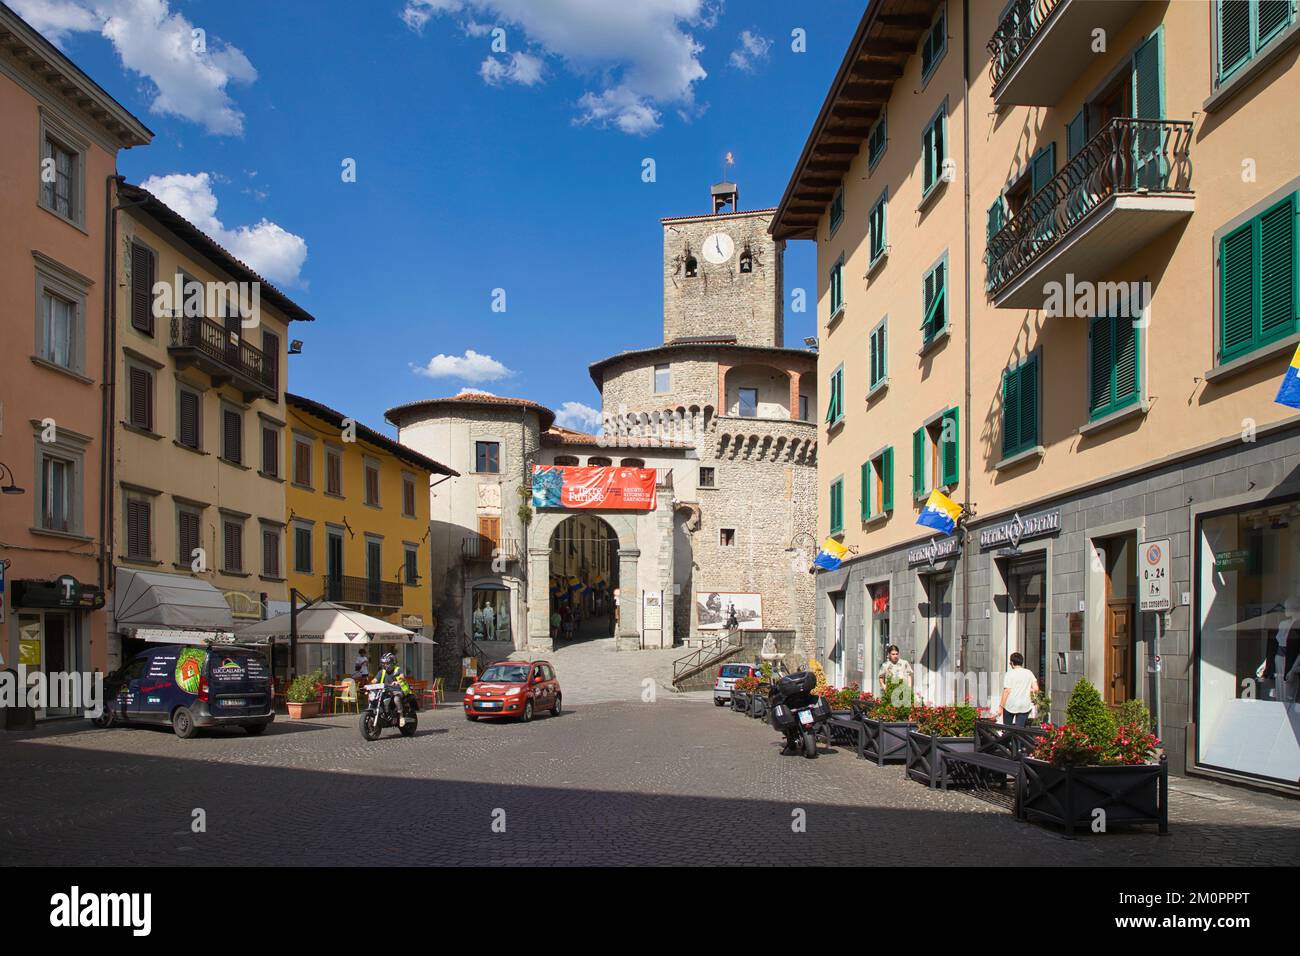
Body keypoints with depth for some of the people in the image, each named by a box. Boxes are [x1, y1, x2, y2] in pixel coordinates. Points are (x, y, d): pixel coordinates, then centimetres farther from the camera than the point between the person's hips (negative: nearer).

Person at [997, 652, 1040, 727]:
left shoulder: (1010, 673, -6)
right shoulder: (1029, 673, 5)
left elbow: (1006, 691, -11)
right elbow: (1036, 689, -1)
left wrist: (1001, 706, -8)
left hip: (1010, 706, -3)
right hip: (1025, 706, 3)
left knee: (1007, 727, 14)